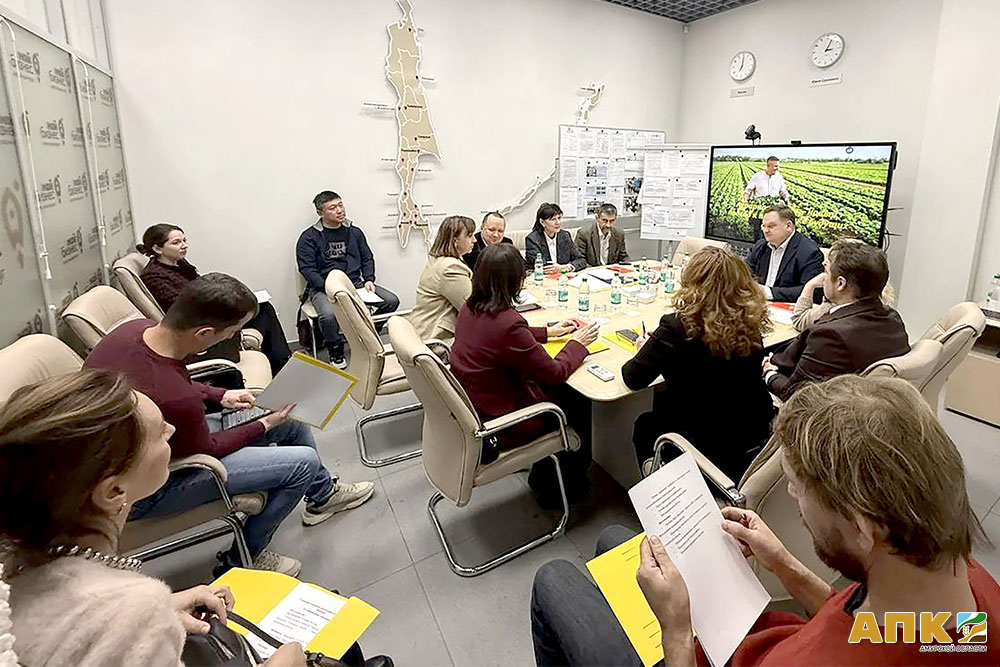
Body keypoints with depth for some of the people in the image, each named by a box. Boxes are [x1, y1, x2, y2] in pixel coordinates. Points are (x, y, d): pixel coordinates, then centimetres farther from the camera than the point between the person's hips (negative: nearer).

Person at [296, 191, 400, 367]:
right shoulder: (309, 237, 1)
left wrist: (369, 280, -2)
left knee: (392, 301, -14)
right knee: (328, 315, -37)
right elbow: (307, 268, -6)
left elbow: (367, 258, 17)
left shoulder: (354, 231, 14)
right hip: (323, 287, -4)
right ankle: (336, 352, -7)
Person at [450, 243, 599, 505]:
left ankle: (543, 476, 30)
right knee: (578, 401, 13)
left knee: (558, 392, 20)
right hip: (501, 424, -8)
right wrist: (578, 343, -2)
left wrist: (548, 331, 16)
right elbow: (554, 373, -19)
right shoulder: (507, 323, -31)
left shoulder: (471, 309, -5)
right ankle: (571, 483, 33)